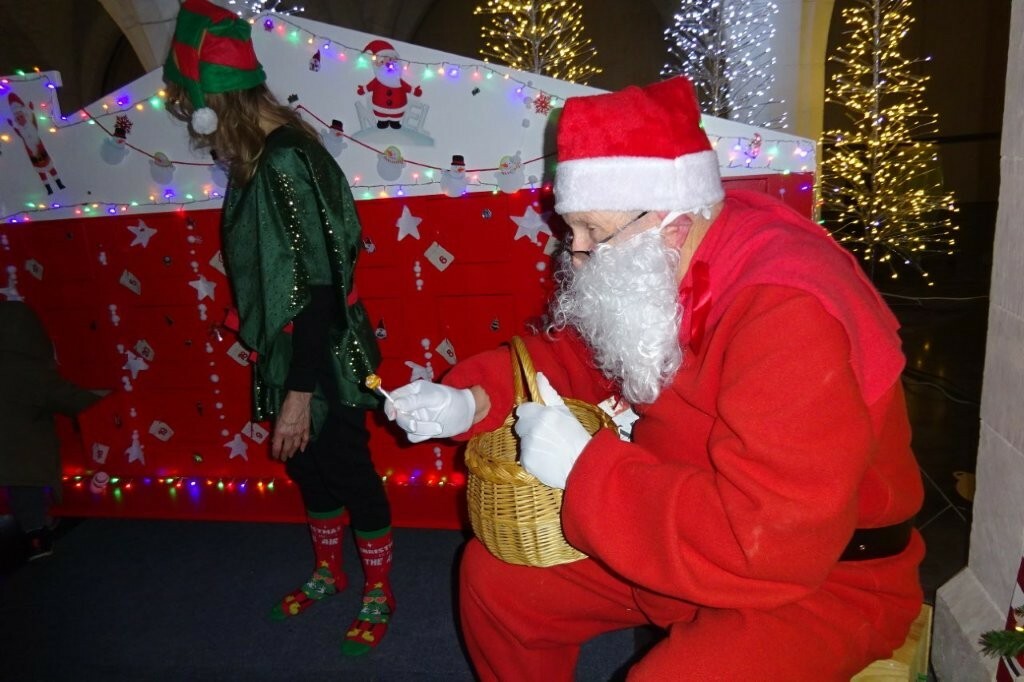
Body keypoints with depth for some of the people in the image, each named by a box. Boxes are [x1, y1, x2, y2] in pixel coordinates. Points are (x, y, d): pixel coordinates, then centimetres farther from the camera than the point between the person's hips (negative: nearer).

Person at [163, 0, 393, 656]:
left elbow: (320, 285, -25)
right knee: (308, 465, 21)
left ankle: (379, 593, 30)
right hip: (290, 353, 9)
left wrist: (300, 393, -22)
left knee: (349, 471, 8)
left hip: (326, 361, -8)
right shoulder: (258, 155, 4)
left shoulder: (286, 161, -23)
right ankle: (328, 571, 45)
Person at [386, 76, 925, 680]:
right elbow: (573, 354, 8)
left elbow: (766, 544, -36)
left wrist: (583, 469, -29)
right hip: (682, 532, 7)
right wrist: (471, 399, -9)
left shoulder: (790, 314, -32)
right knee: (494, 574, 8)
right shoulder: (650, 269, -5)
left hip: (826, 580, -7)